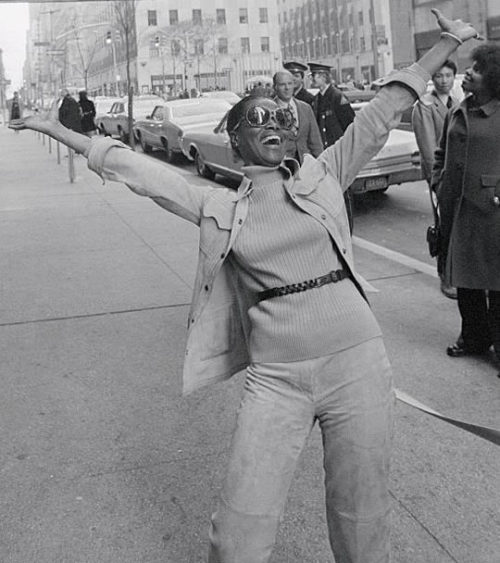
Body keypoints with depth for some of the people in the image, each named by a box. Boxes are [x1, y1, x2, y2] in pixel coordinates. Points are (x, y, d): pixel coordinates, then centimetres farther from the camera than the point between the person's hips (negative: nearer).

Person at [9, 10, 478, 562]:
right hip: (274, 377, 0)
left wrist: (448, 42, 10)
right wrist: (55, 128, 12)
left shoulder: (324, 175, 7)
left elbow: (385, 110, 8)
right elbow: (134, 168, 8)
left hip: (356, 363, 1)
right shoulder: (219, 207, 6)